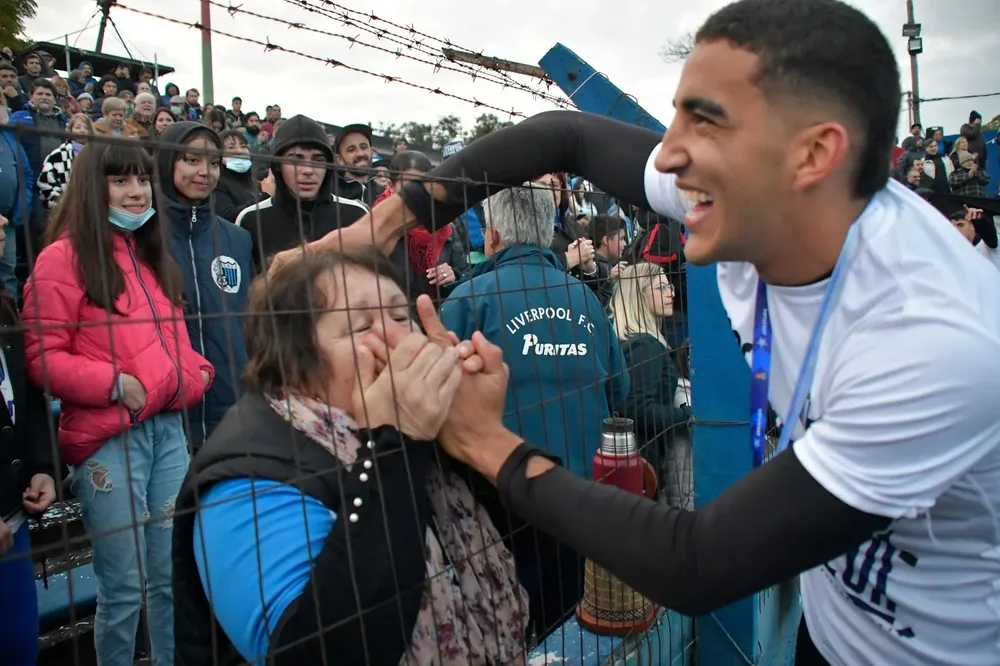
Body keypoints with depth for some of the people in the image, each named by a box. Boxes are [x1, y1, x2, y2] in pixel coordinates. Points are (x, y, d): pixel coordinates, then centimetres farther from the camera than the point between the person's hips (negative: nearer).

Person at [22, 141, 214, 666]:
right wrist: (114, 384, -19)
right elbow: (41, 357, -9)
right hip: (108, 438, -6)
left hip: (167, 427, 7)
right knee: (125, 586, 3)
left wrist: (194, 371, 5)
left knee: (174, 575, 14)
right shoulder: (63, 257, -6)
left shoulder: (151, 254, 17)